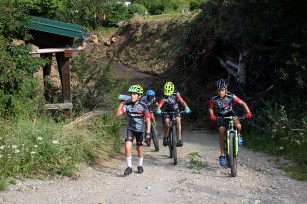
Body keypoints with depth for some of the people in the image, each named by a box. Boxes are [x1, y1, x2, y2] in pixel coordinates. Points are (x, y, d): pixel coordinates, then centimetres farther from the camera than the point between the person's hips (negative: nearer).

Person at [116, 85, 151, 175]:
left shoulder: (143, 106, -16)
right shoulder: (127, 105, -11)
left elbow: (148, 119, -14)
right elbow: (118, 114, -19)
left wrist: (148, 131, -22)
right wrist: (121, 103, -25)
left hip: (140, 130, -1)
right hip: (130, 129, 1)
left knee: (139, 148, 11)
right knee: (127, 147, -15)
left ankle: (140, 165, 32)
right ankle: (129, 167, -4)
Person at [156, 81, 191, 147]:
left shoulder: (176, 94, -20)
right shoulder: (164, 97, -23)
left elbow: (182, 101, -31)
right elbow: (160, 105, -36)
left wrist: (186, 108, -49)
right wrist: (158, 110, -58)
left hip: (176, 111, 0)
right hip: (168, 112, 0)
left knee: (178, 121, -25)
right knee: (167, 121, -25)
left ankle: (180, 138, -21)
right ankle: (166, 137, -5)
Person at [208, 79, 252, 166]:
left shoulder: (231, 96, -24)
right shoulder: (214, 99, -22)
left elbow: (243, 103, -19)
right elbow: (210, 108, -6)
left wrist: (248, 112, -32)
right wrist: (212, 115, -26)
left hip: (230, 113, -1)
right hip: (220, 116, 1)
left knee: (238, 126, -31)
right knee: (222, 134, -11)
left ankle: (238, 135, 6)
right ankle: (222, 155, 0)